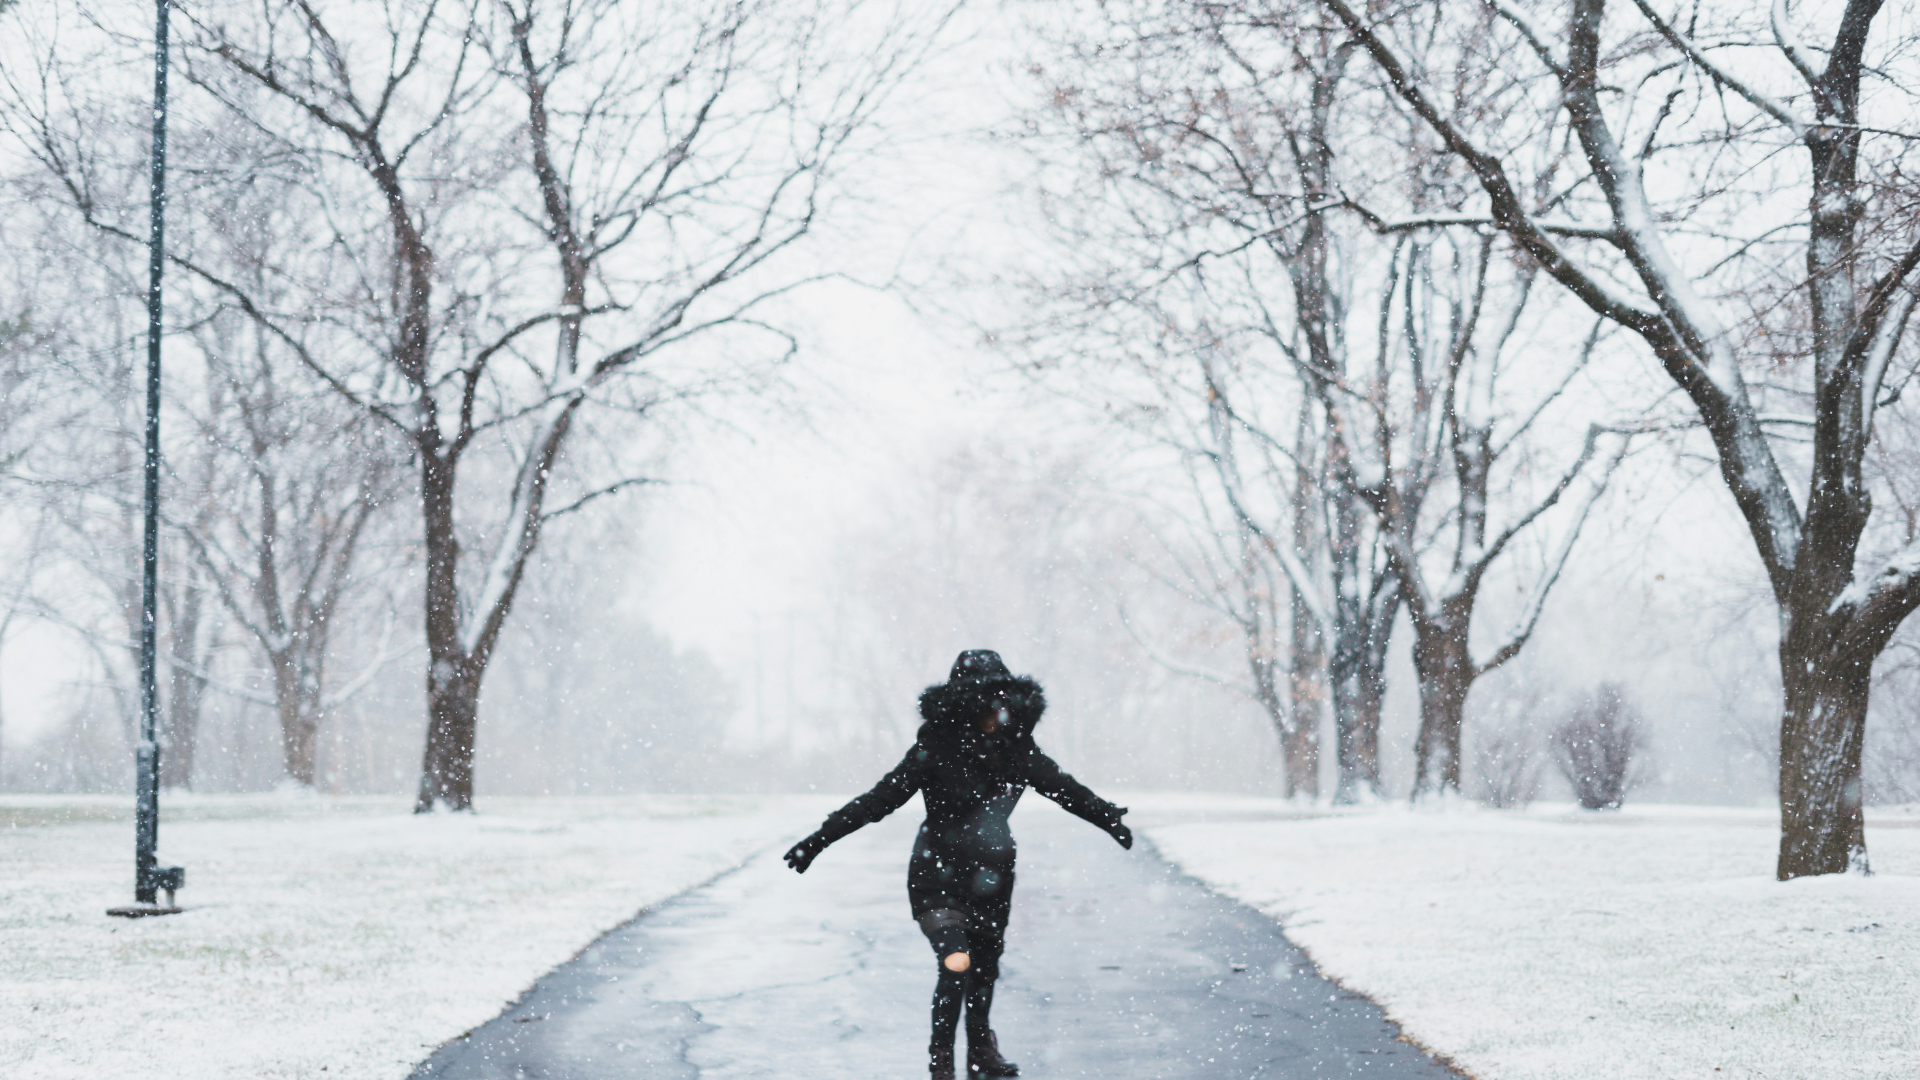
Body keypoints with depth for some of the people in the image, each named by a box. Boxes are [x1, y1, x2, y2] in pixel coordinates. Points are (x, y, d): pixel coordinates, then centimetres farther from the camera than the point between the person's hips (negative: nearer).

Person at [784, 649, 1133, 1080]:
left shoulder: (1015, 745, -2)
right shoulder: (937, 746, -17)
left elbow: (1062, 787, 14)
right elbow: (882, 798, -15)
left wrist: (1109, 818, 27)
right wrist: (819, 840, -18)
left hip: (992, 877, 5)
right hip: (941, 874, -5)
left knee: (985, 967, 13)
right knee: (956, 965, -16)